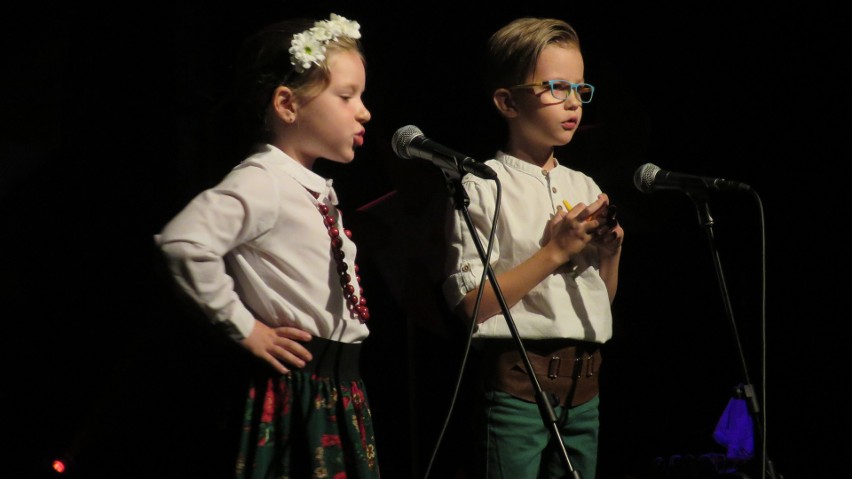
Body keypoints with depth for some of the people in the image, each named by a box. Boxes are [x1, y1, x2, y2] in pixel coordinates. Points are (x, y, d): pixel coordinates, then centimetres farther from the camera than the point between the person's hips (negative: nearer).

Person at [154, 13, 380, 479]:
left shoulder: (313, 188, 13)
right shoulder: (262, 182, -17)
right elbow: (183, 242, -31)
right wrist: (243, 327, -21)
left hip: (339, 390, 9)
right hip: (296, 392, -9)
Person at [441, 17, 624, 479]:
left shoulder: (585, 188, 13)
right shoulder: (483, 186, -6)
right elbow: (472, 302, -14)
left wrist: (612, 250, -1)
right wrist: (555, 251, -15)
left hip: (584, 384, 6)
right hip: (518, 384, -6)